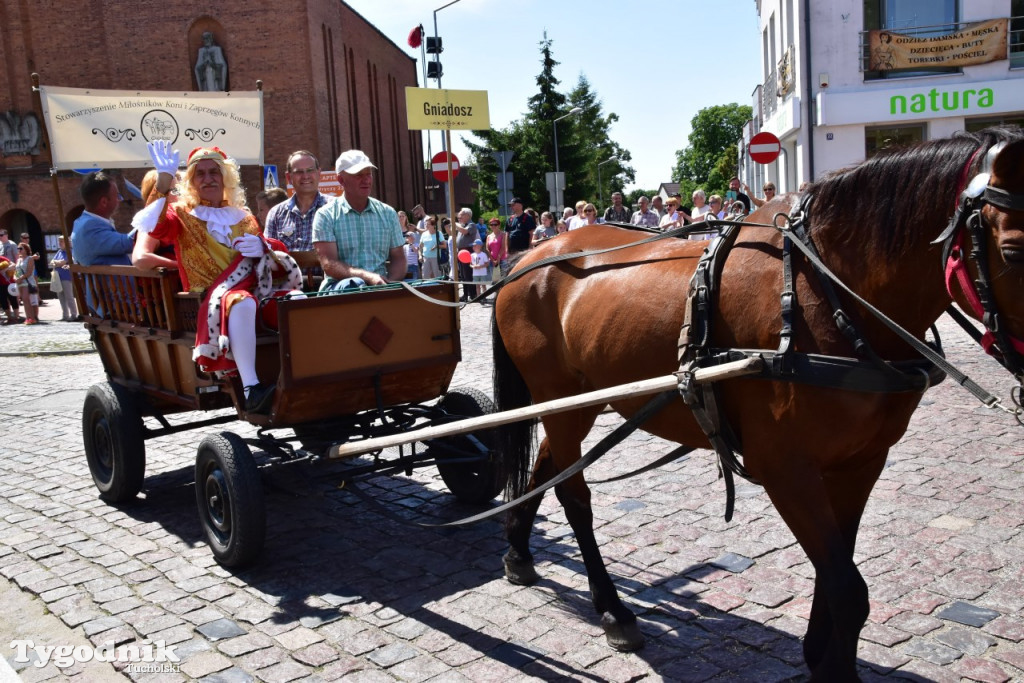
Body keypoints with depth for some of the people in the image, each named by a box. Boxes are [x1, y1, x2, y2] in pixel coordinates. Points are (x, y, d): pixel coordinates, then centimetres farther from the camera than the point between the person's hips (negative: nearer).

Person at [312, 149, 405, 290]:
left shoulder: (388, 213, 15)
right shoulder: (326, 216, 3)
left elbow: (398, 259, 14)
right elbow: (328, 264, -7)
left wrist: (390, 284, -9)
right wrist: (368, 276, -23)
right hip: (338, 288, -3)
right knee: (354, 284, -38)